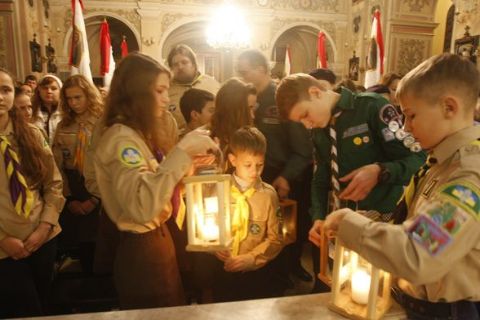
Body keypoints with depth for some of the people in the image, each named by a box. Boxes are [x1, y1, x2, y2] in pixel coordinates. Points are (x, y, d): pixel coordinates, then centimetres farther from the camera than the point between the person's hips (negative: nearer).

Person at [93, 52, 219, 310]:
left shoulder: (138, 134, 10)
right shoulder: (121, 137, -21)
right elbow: (143, 206, -38)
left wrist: (189, 164, 1)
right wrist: (182, 151, -34)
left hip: (158, 240, 10)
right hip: (142, 252, -10)